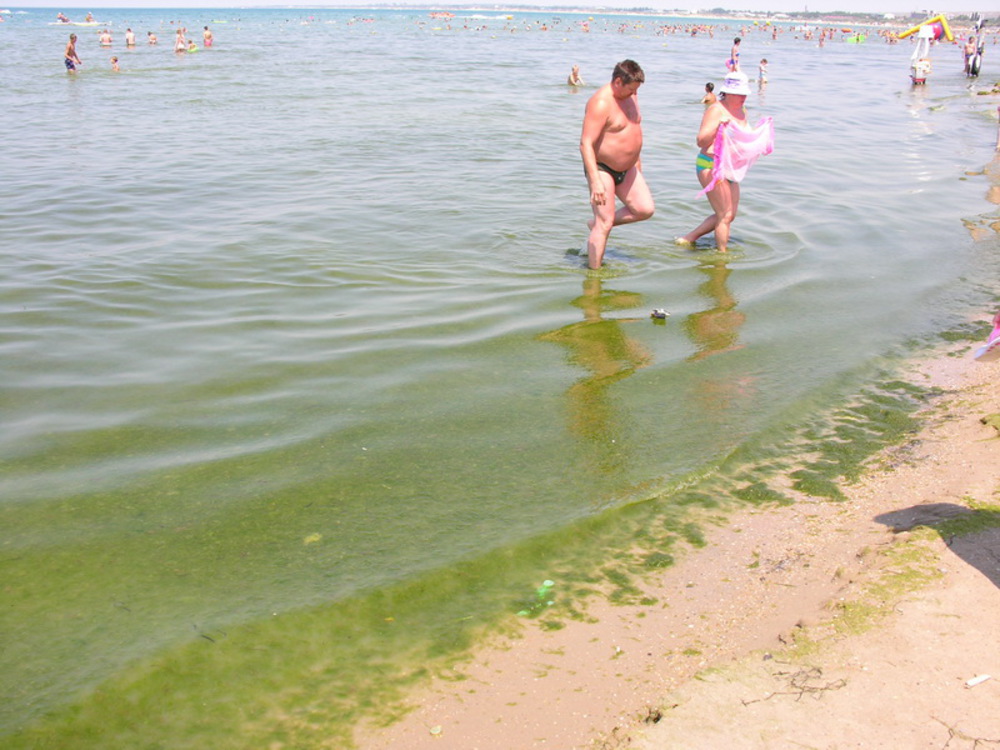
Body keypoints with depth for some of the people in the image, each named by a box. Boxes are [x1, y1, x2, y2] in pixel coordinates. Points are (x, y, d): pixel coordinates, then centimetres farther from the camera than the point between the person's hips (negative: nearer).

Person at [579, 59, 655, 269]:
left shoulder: (630, 96, 5)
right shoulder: (600, 103, -23)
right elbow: (586, 144, -29)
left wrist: (637, 159, 22)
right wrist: (595, 181, -35)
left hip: (626, 168, 9)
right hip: (602, 168, -9)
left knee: (645, 209, 5)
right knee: (604, 225, -9)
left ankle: (598, 223, 21)